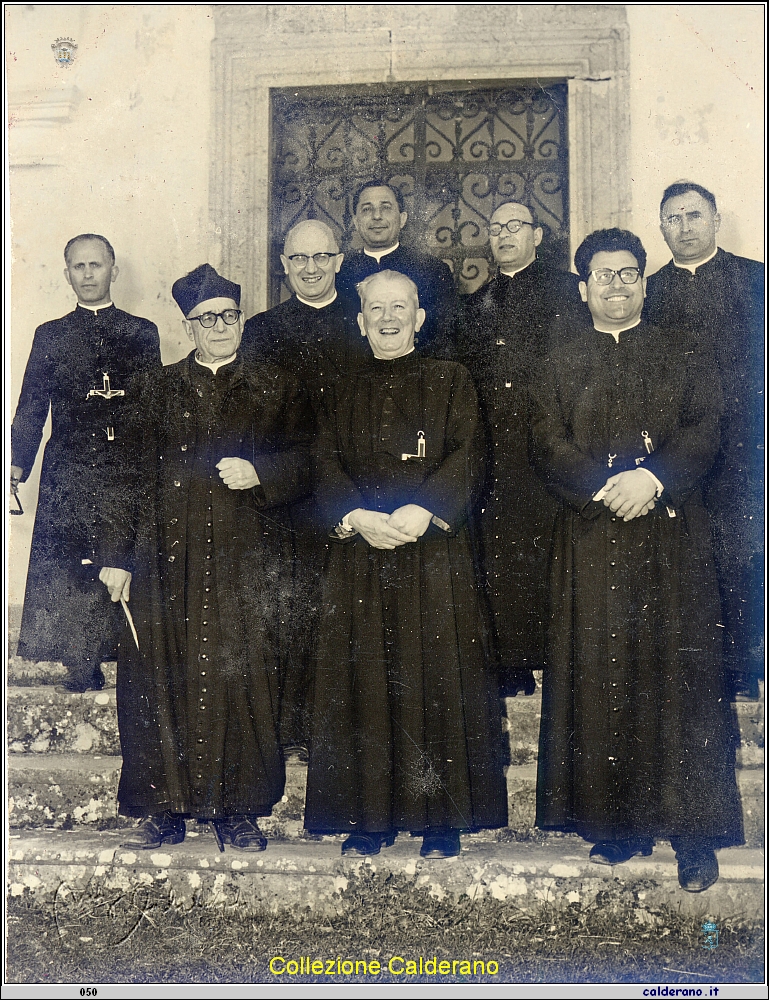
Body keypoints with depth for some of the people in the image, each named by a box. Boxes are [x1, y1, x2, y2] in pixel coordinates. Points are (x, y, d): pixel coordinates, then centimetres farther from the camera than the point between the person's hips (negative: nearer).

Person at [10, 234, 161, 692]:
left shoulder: (143, 333, 13)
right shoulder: (50, 336, 14)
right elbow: (31, 409, 9)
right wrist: (17, 464, -4)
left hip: (130, 470, 0)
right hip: (68, 475, 1)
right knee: (70, 573, -3)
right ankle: (81, 669, 6)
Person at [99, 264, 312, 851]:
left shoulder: (276, 389, 11)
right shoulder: (160, 390, 14)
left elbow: (305, 467, 5)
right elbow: (135, 477, 11)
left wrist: (258, 473, -15)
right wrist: (121, 555, 4)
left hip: (247, 560, -1)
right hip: (168, 558, 1)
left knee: (242, 678, -1)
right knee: (163, 678, 0)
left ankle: (238, 811, 10)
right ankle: (165, 810, 11)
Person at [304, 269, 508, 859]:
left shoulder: (451, 382, 9)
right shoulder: (345, 394, 16)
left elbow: (467, 459, -3)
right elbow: (327, 468, 6)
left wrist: (421, 512, -18)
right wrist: (358, 518, -13)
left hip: (436, 552, -2)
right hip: (359, 556, 2)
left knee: (436, 680, -2)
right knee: (367, 682, 1)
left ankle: (442, 821, 7)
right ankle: (370, 818, 10)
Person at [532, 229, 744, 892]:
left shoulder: (683, 355, 12)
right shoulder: (561, 366, 14)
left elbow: (707, 431, 0)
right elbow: (550, 448, 2)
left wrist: (653, 478, -17)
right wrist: (608, 485, -15)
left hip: (673, 535, -1)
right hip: (592, 539, 1)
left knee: (678, 673, -4)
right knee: (603, 679, 0)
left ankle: (694, 834, 3)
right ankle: (620, 824, 11)